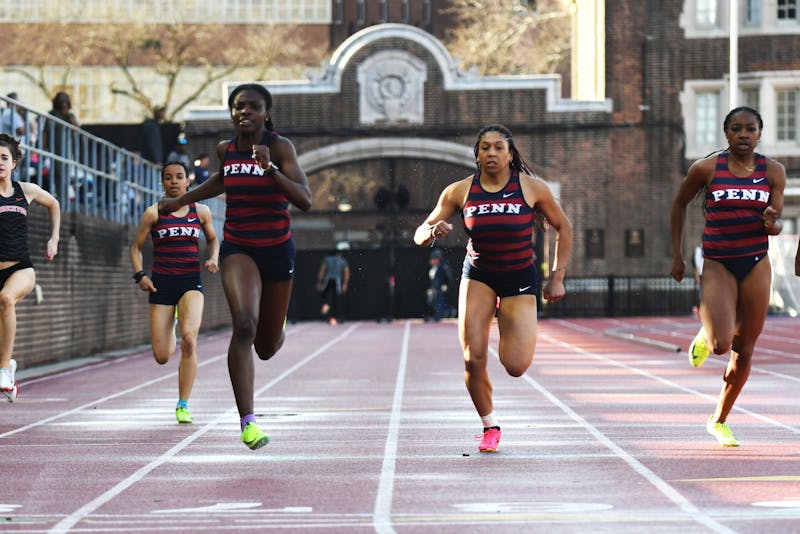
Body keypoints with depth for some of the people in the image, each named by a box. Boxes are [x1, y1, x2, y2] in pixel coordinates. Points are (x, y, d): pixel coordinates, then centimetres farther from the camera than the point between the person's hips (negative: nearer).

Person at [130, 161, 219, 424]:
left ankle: (183, 405, -13)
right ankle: (171, 327, 42)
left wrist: (213, 259, 2)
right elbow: (136, 247, 8)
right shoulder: (154, 213, 2)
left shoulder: (201, 211, 6)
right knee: (161, 357, 0)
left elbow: (212, 239, 22)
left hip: (191, 282, 0)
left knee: (189, 338, -26)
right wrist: (139, 274, -8)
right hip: (161, 284, 0)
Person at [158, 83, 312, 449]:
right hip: (237, 248, 1)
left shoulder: (279, 147, -11)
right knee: (244, 323, -26)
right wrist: (181, 200, 29)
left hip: (277, 250, -1)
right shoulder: (226, 149, 2)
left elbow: (305, 201, -21)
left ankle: (273, 335, 53)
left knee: (266, 347, 11)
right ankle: (247, 422, -28)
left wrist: (269, 168, -32)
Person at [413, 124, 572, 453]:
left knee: (516, 367, -11)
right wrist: (433, 232, -28)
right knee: (473, 359, -13)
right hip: (478, 275, 1)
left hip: (519, 278, -1)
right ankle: (490, 427, 12)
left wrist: (557, 277, 0)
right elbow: (421, 235, -4)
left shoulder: (532, 188, -12)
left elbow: (563, 227, 2)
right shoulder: (459, 191, -9)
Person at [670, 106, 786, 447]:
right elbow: (679, 204, 10)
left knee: (744, 350, 7)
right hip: (718, 264, -3)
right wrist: (677, 255, 9)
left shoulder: (773, 172, 1)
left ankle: (719, 421, 26)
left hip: (756, 265, 3)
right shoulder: (706, 168, -5)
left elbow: (777, 225, 6)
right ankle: (704, 335, 19)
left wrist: (772, 224, -20)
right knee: (721, 344, -20)